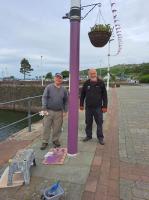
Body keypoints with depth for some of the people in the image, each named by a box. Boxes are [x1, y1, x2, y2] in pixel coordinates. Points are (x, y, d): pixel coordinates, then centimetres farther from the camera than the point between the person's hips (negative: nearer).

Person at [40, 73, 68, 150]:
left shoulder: (64, 89, 8)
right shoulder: (49, 87, -1)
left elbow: (66, 101, 12)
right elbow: (44, 98, -5)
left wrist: (65, 111, 7)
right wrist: (44, 109, -12)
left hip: (59, 112, 2)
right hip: (49, 111, -2)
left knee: (57, 128, 8)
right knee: (46, 127, 3)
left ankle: (55, 140, 27)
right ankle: (45, 142, 18)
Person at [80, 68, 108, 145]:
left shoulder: (101, 83, -2)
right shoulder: (86, 83, 4)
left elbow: (104, 95, -1)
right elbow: (82, 95, 10)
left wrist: (105, 106, -5)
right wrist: (81, 104, 8)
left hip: (98, 107, -2)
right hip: (88, 107, 2)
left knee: (99, 123, 5)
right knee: (88, 122, 12)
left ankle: (100, 137, 18)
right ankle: (88, 135, 28)